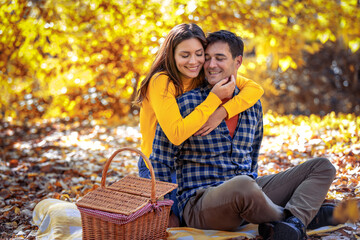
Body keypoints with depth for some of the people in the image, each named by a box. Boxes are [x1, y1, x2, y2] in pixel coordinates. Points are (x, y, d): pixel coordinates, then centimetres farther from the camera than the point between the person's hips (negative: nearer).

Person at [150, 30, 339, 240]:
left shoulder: (253, 106, 11)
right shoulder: (186, 104, -6)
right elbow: (160, 163, -3)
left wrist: (254, 190, 18)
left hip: (245, 197, 6)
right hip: (200, 204, -6)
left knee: (322, 167, 0)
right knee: (243, 185, -40)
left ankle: (292, 223, -28)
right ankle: (307, 214, -10)